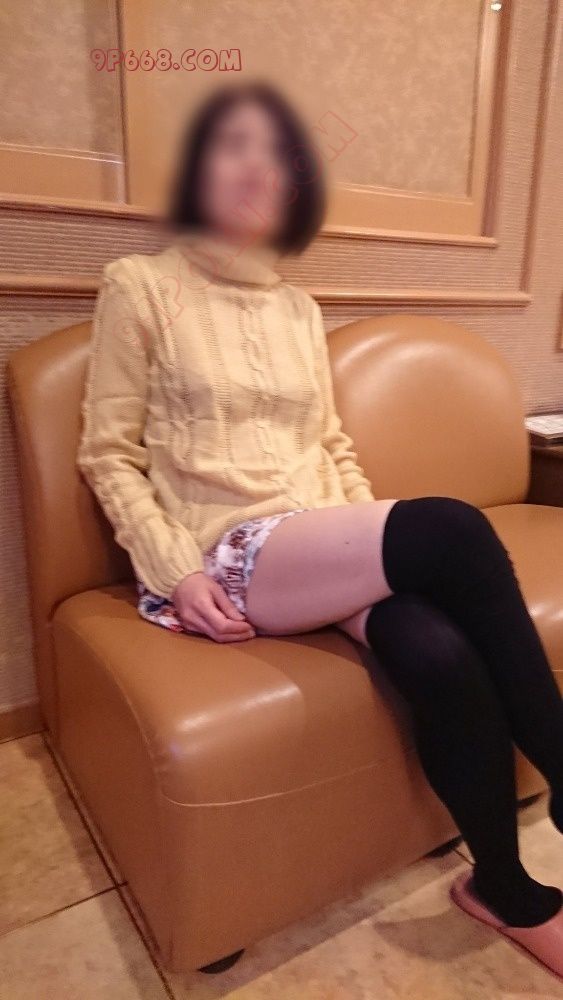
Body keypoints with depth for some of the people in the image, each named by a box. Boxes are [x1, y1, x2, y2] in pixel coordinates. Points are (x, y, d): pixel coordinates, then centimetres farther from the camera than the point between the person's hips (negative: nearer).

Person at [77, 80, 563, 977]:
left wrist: (376, 545, 2)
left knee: (442, 655, -27)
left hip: (321, 547, 5)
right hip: (219, 560, -4)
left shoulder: (299, 309, 19)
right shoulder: (140, 284, 3)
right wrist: (176, 572, -13)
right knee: (450, 528, -28)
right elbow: (108, 456, 0)